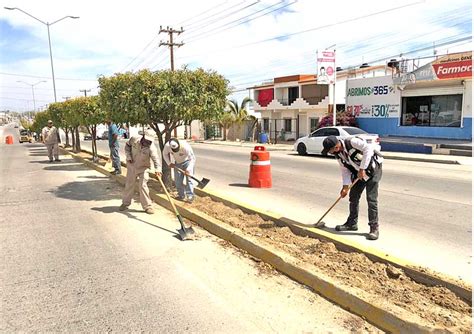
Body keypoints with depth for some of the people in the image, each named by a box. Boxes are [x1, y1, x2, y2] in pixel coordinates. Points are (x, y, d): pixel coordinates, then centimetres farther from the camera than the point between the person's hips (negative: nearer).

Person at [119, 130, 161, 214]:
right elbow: (127, 145, 3)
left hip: (143, 168, -3)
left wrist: (158, 169, -60)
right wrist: (128, 156, -9)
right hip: (132, 166, 3)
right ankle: (125, 203, 32)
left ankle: (147, 206, 2)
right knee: (129, 185, 14)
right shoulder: (134, 139, -18)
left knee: (143, 186, -9)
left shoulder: (152, 147, -27)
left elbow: (156, 158, -42)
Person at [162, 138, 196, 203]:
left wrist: (188, 169, -42)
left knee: (189, 179, -15)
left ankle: (190, 196, -13)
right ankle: (181, 195, 19)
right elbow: (165, 154, -2)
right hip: (177, 163, 5)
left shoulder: (185, 146, -38)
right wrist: (169, 163, -12)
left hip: (187, 161, -4)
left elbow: (192, 159, -34)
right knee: (177, 180, 5)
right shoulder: (167, 146, -25)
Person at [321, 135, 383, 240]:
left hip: (372, 168, -8)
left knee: (371, 198, -12)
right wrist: (345, 186, -7)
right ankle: (352, 223, 24)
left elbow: (368, 149, -33)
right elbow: (345, 170, 3)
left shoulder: (352, 142, -28)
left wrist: (362, 169, -32)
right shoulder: (338, 154, -3)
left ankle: (374, 228, -4)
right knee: (353, 196, 9)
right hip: (358, 172, 8)